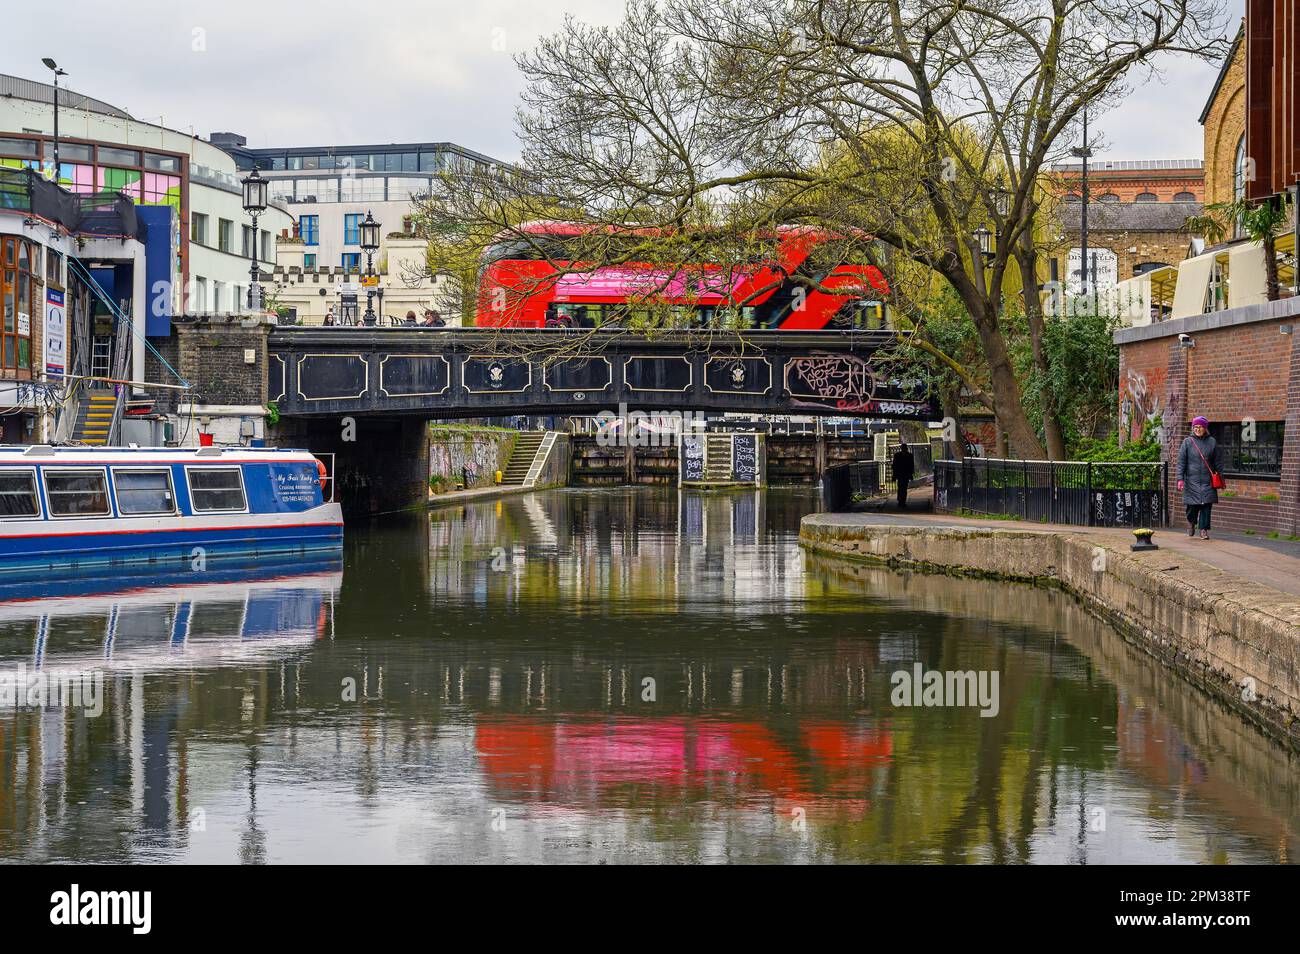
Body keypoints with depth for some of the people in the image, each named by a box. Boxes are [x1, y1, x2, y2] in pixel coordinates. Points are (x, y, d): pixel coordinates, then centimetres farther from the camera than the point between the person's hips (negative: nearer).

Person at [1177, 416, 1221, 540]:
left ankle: (1204, 529, 1)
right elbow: (1181, 461, -1)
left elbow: (1217, 462, 12)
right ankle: (1191, 522, 30)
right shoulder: (1187, 442, 2)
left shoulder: (1211, 442, 7)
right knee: (1193, 505, 0)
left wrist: (1220, 477, 9)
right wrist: (1180, 478, -9)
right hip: (1192, 479, -1)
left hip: (1207, 480, 1)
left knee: (1206, 504, -5)